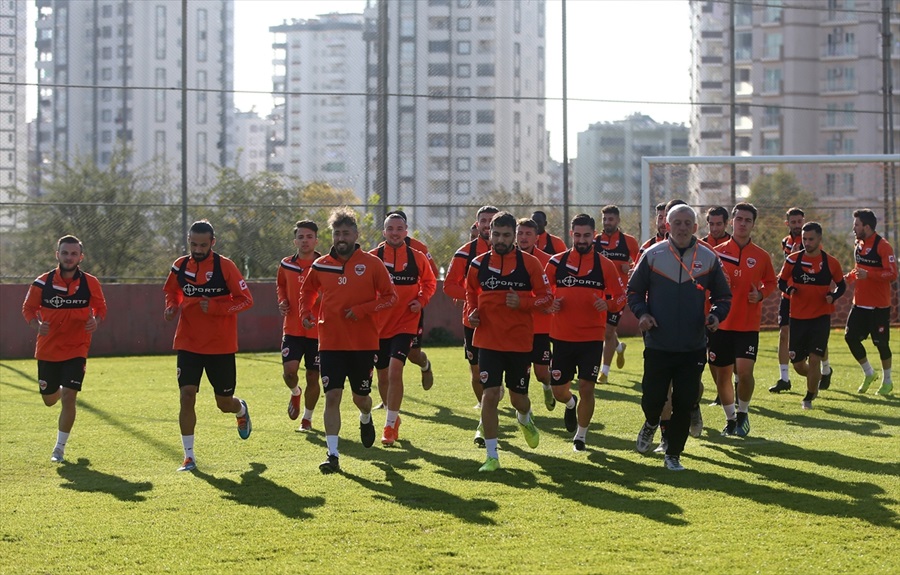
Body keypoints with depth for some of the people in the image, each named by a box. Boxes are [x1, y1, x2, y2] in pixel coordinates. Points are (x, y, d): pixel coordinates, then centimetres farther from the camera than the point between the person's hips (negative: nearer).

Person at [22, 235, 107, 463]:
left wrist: (96, 321, -16)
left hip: (76, 350, -1)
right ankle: (60, 389, 52)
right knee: (49, 399, 13)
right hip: (47, 350, 2)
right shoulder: (42, 282, -7)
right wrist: (36, 325, -19)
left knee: (69, 398, -13)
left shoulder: (90, 283, -6)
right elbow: (28, 308, 3)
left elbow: (101, 308, 7)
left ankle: (60, 448, 2)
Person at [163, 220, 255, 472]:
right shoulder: (180, 266, 2)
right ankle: (189, 456, -2)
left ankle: (241, 410, 47)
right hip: (188, 344, 2)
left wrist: (214, 307, -22)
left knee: (224, 403, 9)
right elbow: (172, 292, 20)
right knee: (187, 396, -10)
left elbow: (246, 300, -10)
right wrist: (172, 307, -3)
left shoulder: (225, 266, -10)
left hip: (220, 345, -2)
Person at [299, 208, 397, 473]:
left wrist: (362, 309, -16)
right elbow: (307, 292, 21)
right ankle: (332, 454, -7)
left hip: (364, 343, -1)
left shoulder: (371, 264, -4)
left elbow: (390, 296, -3)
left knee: (360, 396, 10)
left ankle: (366, 419, 47)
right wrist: (306, 313, 1)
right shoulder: (320, 265, 4)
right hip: (330, 343, 1)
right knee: (332, 396, -9)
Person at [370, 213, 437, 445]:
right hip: (379, 324, 2)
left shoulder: (417, 257, 0)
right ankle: (393, 417, 34)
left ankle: (390, 426, -9)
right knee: (383, 376, 10)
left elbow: (430, 282, 13)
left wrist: (421, 301, -3)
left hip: (405, 323, -2)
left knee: (395, 370, -18)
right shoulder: (373, 257, -1)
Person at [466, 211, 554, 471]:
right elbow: (470, 293, 19)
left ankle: (525, 418, 49)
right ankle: (491, 456, -1)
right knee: (489, 395, -9)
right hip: (488, 341, 0)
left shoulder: (529, 263, -3)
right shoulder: (479, 264, 3)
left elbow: (547, 296, -1)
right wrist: (471, 312, -1)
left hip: (520, 341, 0)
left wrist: (523, 302, -18)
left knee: (518, 396, 10)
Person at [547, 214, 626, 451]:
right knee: (558, 390, 6)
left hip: (592, 338, -1)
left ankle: (581, 435, 14)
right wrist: (550, 304, -14)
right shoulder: (557, 262, 2)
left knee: (587, 388, -6)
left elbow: (621, 297, 3)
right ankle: (571, 404, 43)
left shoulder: (605, 265, 0)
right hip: (562, 336, 1)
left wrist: (607, 304, -18)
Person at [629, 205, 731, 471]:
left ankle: (673, 455, 16)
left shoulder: (708, 258, 4)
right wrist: (641, 312, -10)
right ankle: (651, 424, 36)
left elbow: (723, 296, 12)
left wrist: (716, 315, -8)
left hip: (693, 347, 1)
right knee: (653, 398, 0)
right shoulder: (653, 255, 0)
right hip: (658, 344, -1)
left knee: (684, 403, 2)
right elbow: (634, 290, 8)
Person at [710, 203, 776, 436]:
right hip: (722, 323, 1)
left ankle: (743, 413, 9)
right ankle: (730, 419, 26)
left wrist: (761, 294, -7)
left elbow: (772, 284, 14)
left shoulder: (761, 256, 2)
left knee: (744, 371, -16)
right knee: (722, 374, 6)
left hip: (748, 325, -1)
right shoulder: (718, 252, 2)